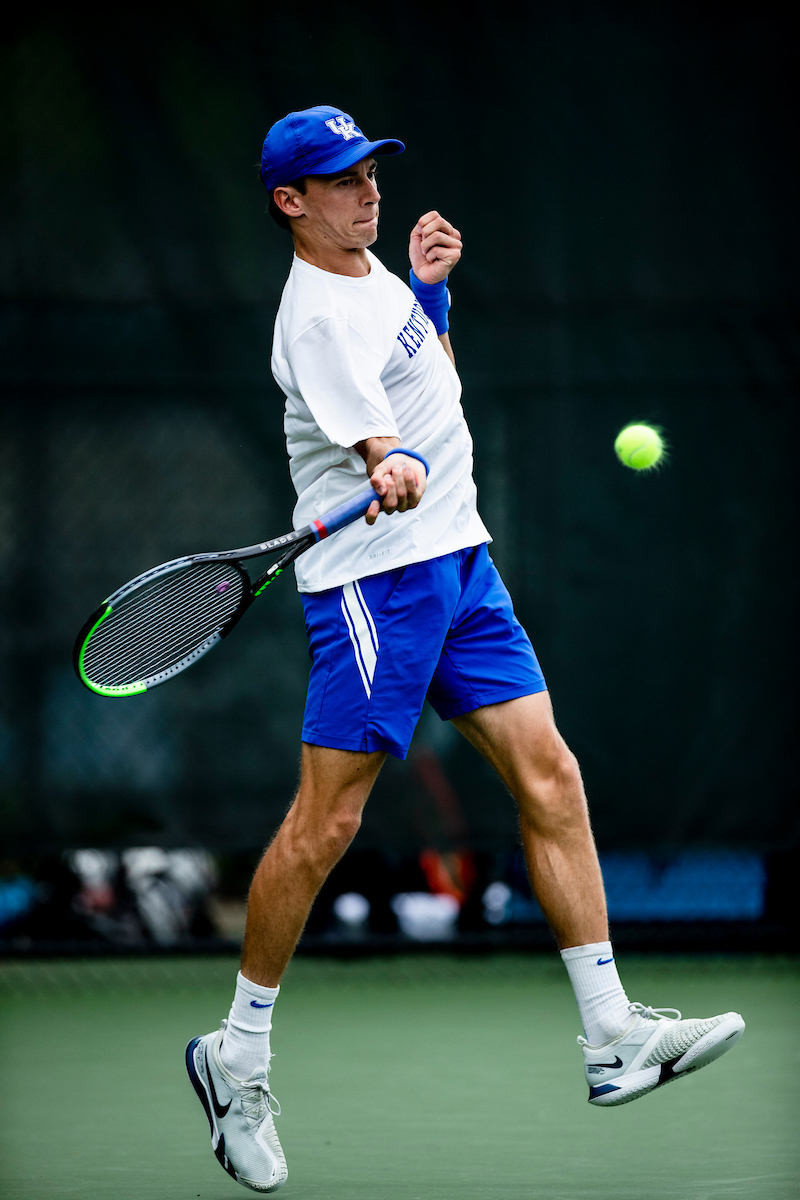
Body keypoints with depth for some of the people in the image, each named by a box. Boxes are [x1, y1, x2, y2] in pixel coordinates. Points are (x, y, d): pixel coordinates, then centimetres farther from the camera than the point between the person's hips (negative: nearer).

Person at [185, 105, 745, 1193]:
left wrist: (431, 286, 15)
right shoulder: (318, 316, -15)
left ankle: (612, 1040, 0)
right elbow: (373, 431, -30)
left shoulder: (374, 271, 14)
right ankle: (238, 1057, 6)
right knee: (326, 823, -8)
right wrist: (392, 470, -52)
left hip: (459, 562, 9)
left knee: (549, 777, 0)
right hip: (374, 579, -9)